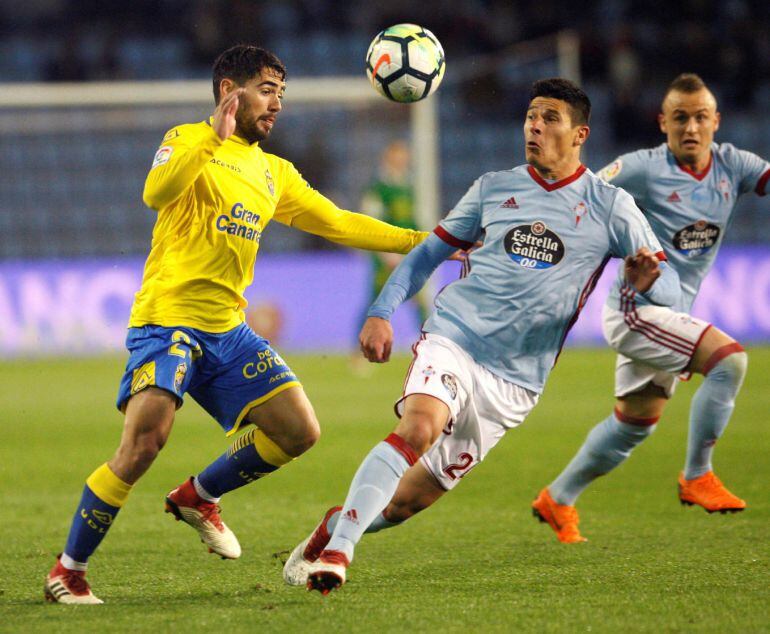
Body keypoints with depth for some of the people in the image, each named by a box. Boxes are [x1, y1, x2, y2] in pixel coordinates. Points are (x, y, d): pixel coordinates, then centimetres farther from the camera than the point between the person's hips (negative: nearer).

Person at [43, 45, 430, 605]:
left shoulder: (275, 173, 19)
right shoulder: (189, 141, -2)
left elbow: (337, 223, 23)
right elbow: (156, 193, -22)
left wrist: (419, 241, 19)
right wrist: (213, 139, -31)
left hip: (228, 329, 7)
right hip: (168, 319, -7)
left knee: (299, 432, 0)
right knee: (144, 441, -24)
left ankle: (198, 498, 24)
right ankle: (69, 569, -8)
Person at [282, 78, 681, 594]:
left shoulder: (610, 207, 3)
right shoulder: (493, 188, 10)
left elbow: (670, 285, 2)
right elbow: (431, 251, 18)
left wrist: (645, 283, -23)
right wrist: (382, 312, 4)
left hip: (515, 380, 0)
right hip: (453, 338, 0)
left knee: (409, 500, 0)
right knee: (418, 429, -31)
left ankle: (339, 523, 27)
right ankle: (335, 551, -30)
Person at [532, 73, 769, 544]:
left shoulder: (731, 165, 2)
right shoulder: (644, 169, -14)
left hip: (672, 314, 8)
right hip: (636, 308, -8)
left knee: (636, 422, 18)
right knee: (729, 358, -24)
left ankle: (558, 499, 34)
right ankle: (697, 477, -14)